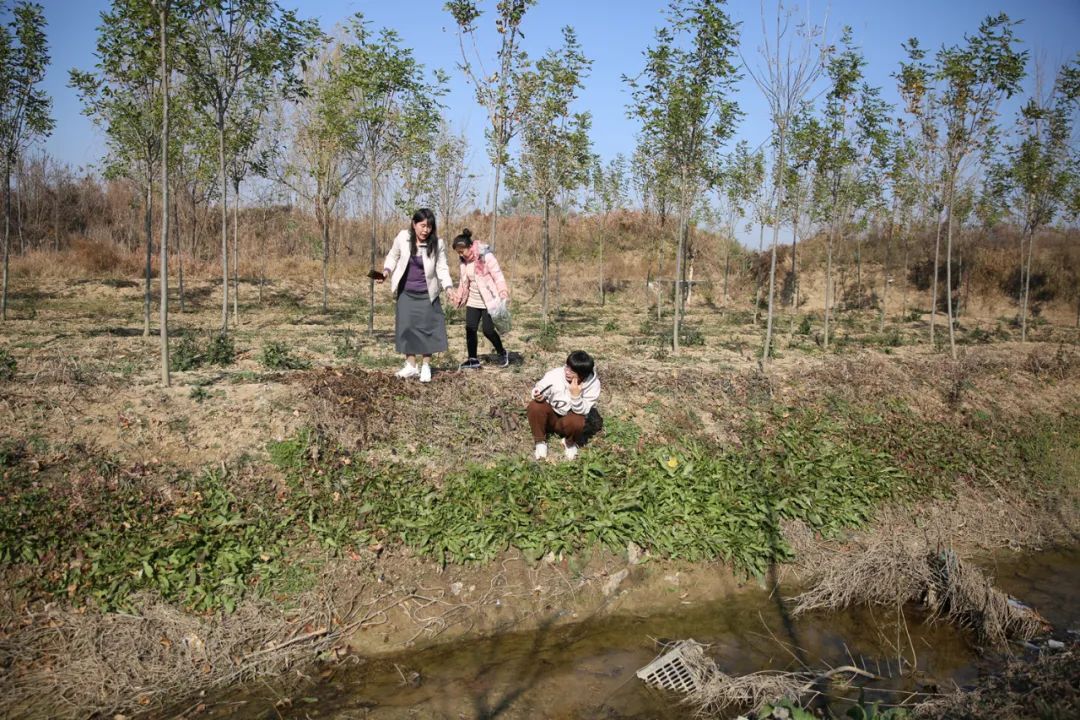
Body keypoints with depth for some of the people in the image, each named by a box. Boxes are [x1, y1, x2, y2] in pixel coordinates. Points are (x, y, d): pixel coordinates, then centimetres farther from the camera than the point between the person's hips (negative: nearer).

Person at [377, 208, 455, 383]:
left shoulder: (437, 244, -12)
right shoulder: (402, 237, -10)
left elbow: (442, 268, -7)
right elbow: (393, 256, 5)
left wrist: (448, 287, -20)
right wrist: (387, 271, -11)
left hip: (426, 293, -1)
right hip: (406, 292, 1)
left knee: (427, 328, 0)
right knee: (406, 327, 2)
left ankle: (426, 367, 14)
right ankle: (411, 365, 14)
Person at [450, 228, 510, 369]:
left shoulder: (486, 256, -16)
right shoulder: (464, 260, 5)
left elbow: (498, 275, -17)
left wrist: (503, 294, -24)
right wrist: (460, 296, 13)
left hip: (489, 301, -7)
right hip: (473, 301, 7)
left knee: (488, 330, -7)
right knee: (470, 329, 0)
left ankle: (502, 353, 18)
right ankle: (473, 359, 10)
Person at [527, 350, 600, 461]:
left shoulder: (593, 385, -21)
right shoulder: (555, 374, -20)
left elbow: (581, 411, -21)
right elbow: (539, 388, -9)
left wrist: (575, 395, -38)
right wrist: (538, 395, -33)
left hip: (569, 419, -1)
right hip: (551, 416, 2)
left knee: (576, 421, -36)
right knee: (535, 405, -29)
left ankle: (570, 443, 0)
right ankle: (540, 442, -8)